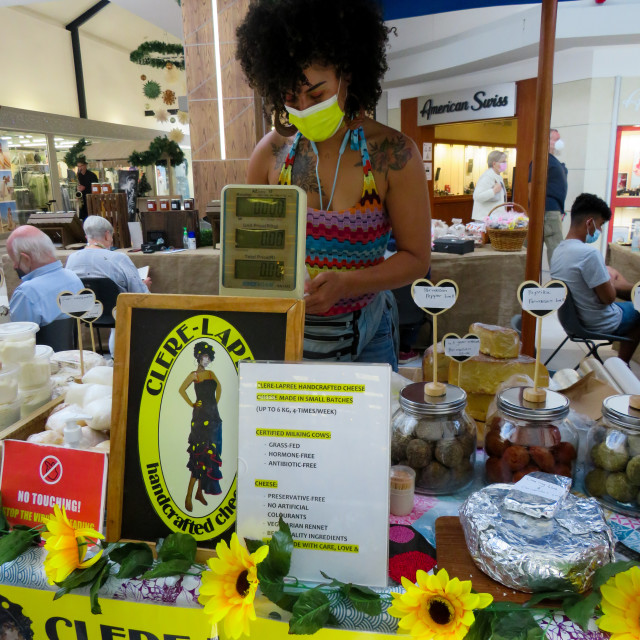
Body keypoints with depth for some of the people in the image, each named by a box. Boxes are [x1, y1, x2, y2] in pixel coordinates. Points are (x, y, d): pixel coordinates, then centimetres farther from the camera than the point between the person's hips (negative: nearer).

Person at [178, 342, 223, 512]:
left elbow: (219, 387, 28)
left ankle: (200, 491, 18)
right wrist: (192, 404, -7)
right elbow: (181, 389, -11)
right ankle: (189, 496, -5)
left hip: (213, 415, 7)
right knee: (201, 454, -10)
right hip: (201, 416, -7)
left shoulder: (211, 373, 15)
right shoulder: (194, 374, -2)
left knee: (210, 453, 8)